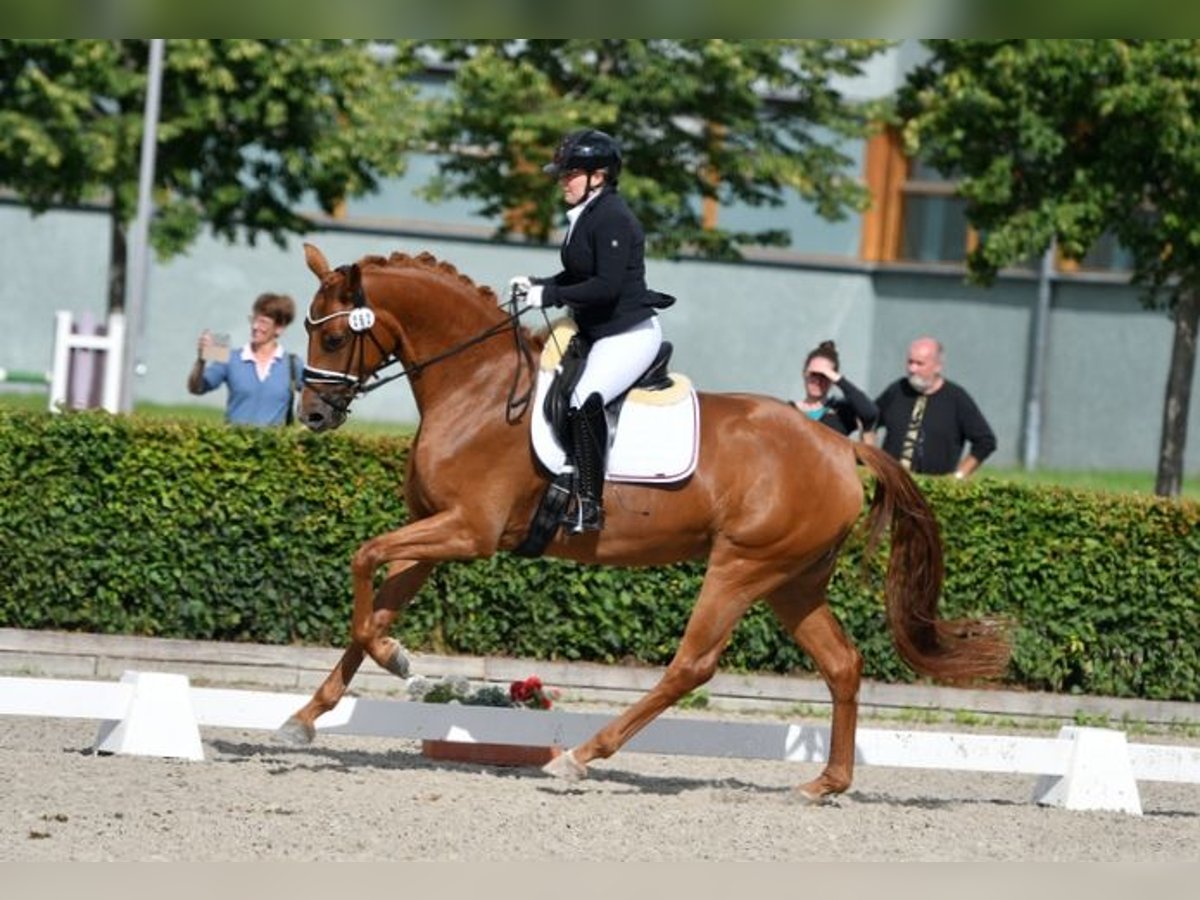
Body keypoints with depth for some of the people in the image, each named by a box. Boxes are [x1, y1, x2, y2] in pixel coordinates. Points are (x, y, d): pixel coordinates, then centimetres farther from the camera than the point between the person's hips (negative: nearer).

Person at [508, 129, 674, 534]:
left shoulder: (611, 218, -18)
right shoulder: (584, 217, 12)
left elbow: (606, 285, -25)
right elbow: (578, 276, 20)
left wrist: (551, 295, -22)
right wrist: (535, 285, 5)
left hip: (630, 334, -11)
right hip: (597, 333, 11)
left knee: (583, 400, -28)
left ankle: (589, 507, -27)